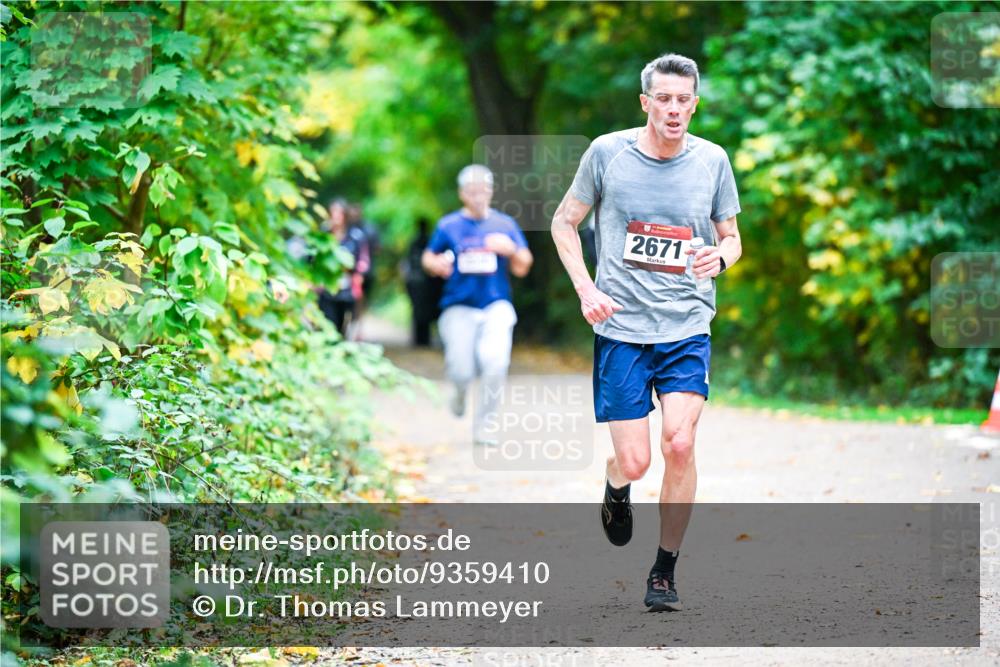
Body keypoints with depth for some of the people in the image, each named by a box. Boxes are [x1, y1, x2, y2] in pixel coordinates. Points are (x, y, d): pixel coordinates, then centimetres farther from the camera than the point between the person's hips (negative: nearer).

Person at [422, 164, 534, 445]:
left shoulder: (505, 224, 6)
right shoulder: (448, 226, 3)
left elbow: (522, 268, 6)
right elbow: (428, 258, 12)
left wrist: (512, 251, -15)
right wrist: (437, 265, -12)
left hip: (496, 306, 1)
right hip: (459, 308, 0)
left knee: (495, 364, -20)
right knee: (461, 372, -10)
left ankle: (481, 426, -1)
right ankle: (461, 391, 32)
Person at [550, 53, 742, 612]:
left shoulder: (712, 160, 2)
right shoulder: (608, 152, -3)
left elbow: (731, 236, 14)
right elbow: (565, 222, 9)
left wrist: (720, 257, -10)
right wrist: (585, 288, -4)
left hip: (688, 325, 1)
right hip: (621, 325, -1)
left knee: (680, 442, -16)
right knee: (634, 461, -4)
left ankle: (665, 570, 1)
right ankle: (617, 491, 36)